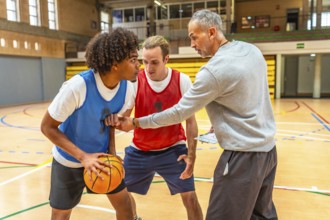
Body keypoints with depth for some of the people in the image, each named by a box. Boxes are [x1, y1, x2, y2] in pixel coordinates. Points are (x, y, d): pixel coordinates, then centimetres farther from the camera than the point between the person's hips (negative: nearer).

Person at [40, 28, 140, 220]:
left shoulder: (128, 88, -18)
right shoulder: (77, 86, -33)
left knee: (124, 204, 10)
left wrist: (112, 150, -11)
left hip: (102, 156, 4)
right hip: (69, 161, -3)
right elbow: (47, 127, -22)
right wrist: (83, 156, -29)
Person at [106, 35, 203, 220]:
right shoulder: (135, 81, -15)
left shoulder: (182, 81, -14)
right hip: (140, 150, 2)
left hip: (173, 149, -1)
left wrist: (191, 155, -14)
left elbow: (190, 121, -8)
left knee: (190, 197, -3)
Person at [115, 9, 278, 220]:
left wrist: (135, 123, -4)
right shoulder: (252, 50, 4)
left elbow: (179, 112, -14)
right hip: (268, 148, 9)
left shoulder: (214, 70, -19)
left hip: (244, 155, -8)